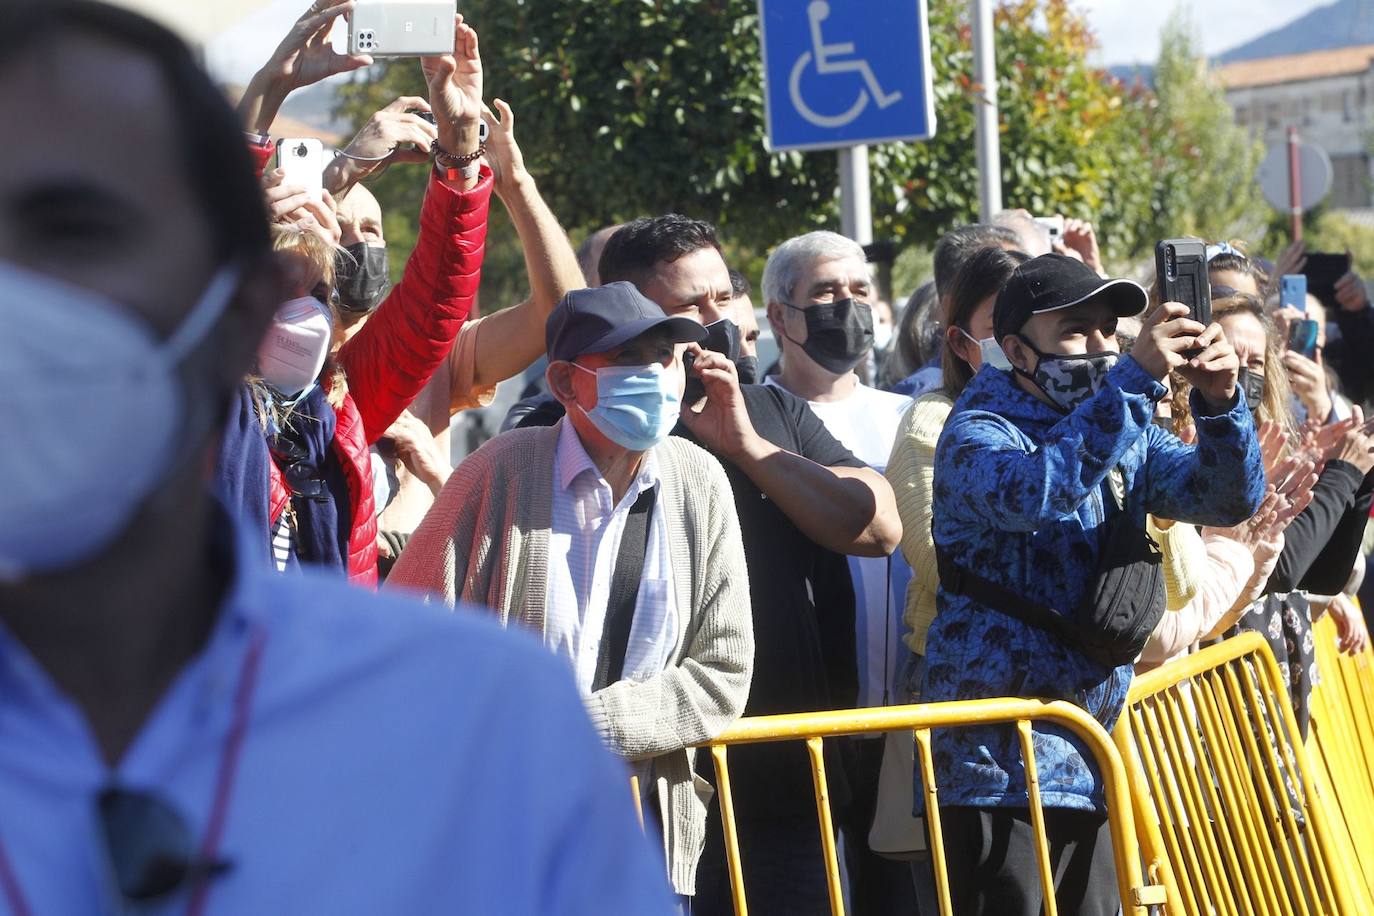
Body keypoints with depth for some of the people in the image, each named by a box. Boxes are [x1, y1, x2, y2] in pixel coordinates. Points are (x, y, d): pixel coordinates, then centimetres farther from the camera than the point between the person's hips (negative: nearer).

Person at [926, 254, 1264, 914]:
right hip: (997, 757, -7)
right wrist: (1137, 378, -33)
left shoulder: (1124, 431, 13)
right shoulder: (977, 431, -9)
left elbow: (1230, 498, 3)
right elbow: (1029, 495, -31)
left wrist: (1220, 403, -17)